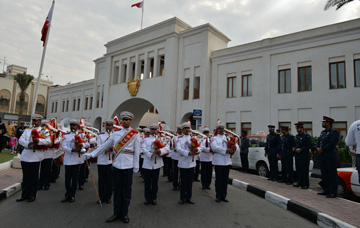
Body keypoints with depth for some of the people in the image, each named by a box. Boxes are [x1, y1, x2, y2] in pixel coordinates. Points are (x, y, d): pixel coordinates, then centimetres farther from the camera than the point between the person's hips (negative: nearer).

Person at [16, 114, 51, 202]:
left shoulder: (44, 131, 2)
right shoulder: (27, 130, 16)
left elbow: (48, 141, -12)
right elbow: (21, 140, 4)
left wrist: (38, 140, -27)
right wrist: (28, 144, -16)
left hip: (35, 157, -4)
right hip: (25, 156, 4)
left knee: (34, 177, 4)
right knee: (25, 176, 10)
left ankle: (32, 195, 15)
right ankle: (25, 194, 20)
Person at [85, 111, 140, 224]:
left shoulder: (135, 134, -2)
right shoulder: (116, 133, 8)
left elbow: (137, 151, -3)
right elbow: (104, 146, 11)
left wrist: (136, 166, -5)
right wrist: (91, 154, 8)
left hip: (128, 166, -3)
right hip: (116, 165, 3)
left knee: (126, 191, 6)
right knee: (117, 190, 10)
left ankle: (124, 214, 21)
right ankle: (116, 213, 24)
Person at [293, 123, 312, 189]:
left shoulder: (306, 136, -8)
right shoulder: (296, 136, 16)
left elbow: (310, 145, -15)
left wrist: (301, 149, -18)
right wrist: (294, 148, 5)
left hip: (304, 157, -7)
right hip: (297, 156, 7)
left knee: (304, 170, -3)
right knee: (298, 170, 11)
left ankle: (306, 184, 6)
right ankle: (300, 183, 21)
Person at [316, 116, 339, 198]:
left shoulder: (334, 132, -8)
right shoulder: (322, 132, 18)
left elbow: (332, 143, -19)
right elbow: (318, 142, 16)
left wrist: (322, 150, -15)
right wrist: (317, 148, -3)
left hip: (330, 157, -8)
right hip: (322, 157, 9)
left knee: (332, 175, -2)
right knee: (324, 175, 14)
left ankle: (333, 192, 4)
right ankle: (326, 190, 23)